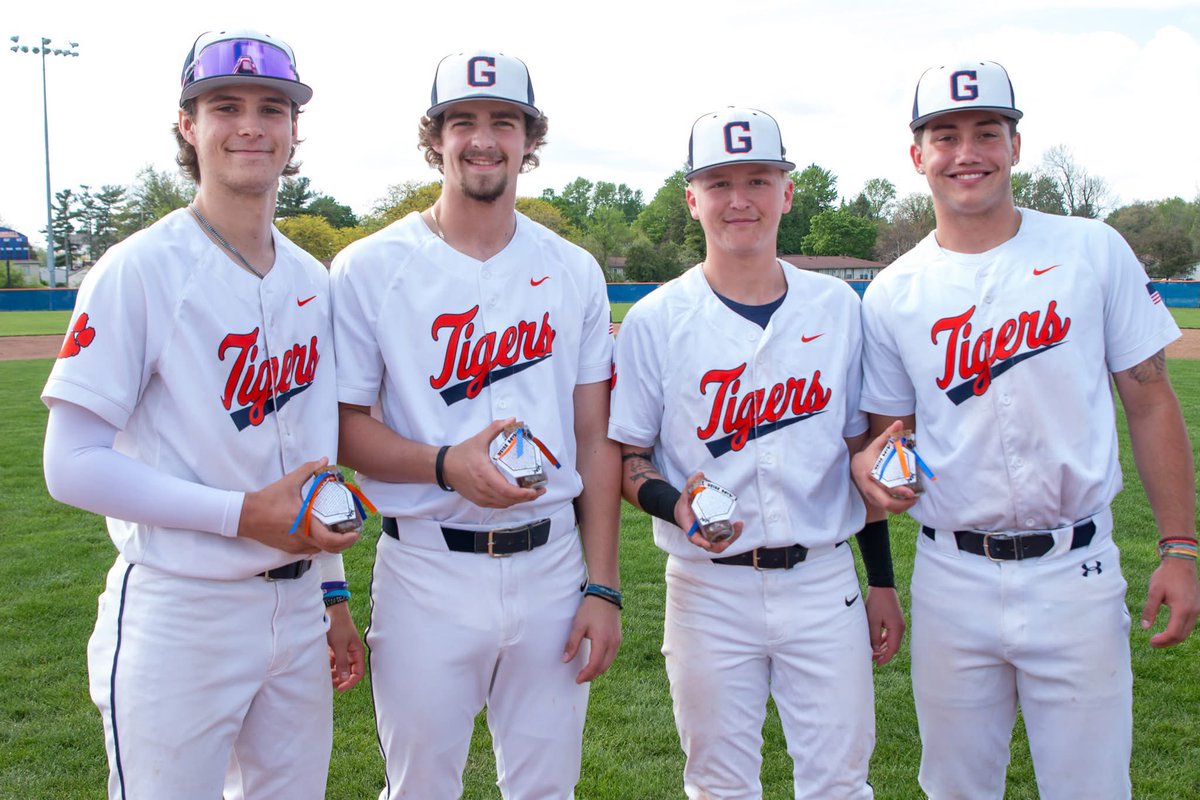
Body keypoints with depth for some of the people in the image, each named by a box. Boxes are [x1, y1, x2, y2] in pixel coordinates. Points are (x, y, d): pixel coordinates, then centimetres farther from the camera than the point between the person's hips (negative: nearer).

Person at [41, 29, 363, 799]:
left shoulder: (314, 279, 8)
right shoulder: (139, 270, -11)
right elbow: (73, 465, -14)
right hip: (178, 616, -6)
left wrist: (333, 596, 14)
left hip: (296, 610, 6)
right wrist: (243, 514, -19)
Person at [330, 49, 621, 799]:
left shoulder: (575, 272, 6)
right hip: (428, 571, -2)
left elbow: (598, 439, 5)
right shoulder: (369, 269, -2)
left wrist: (602, 587, 0)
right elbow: (343, 426, -2)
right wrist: (446, 464, -20)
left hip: (551, 567, 3)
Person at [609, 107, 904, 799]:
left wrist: (884, 581, 9)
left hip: (824, 584, 2)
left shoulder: (838, 307, 4)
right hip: (709, 590, -1)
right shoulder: (656, 320, -4)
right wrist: (674, 502, -21)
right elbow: (625, 455, 1)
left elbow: (862, 446, 10)